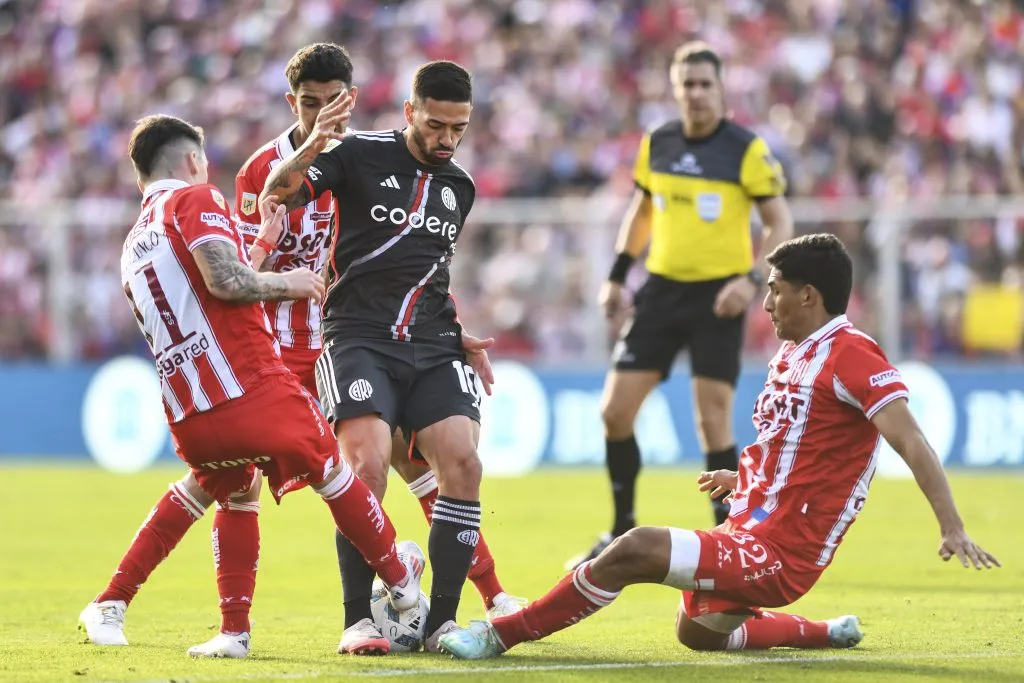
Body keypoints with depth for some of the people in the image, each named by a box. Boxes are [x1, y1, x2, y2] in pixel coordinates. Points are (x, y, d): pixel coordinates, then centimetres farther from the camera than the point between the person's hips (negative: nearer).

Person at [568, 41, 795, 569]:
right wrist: (617, 276, 14)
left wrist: (752, 279, -20)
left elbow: (780, 223, -6)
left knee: (712, 420, -8)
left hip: (718, 296, -5)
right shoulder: (656, 144, 5)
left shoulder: (747, 150, -9)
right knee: (615, 409, 0)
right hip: (661, 289, 5)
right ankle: (622, 534, 16)